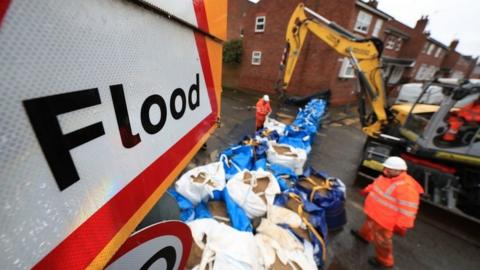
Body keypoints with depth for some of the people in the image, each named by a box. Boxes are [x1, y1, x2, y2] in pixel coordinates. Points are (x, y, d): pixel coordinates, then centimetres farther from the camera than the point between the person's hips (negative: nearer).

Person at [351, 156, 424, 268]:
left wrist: (401, 226, -27)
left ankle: (384, 261, 36)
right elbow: (376, 185, 16)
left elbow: (408, 210, -30)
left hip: (384, 220, -9)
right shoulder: (387, 177, -3)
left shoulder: (406, 187, -32)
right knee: (369, 224, 33)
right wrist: (367, 190, 28)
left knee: (381, 241, 12)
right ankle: (364, 235, 60)